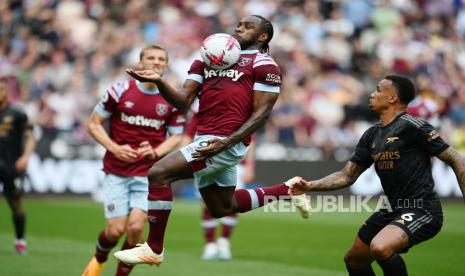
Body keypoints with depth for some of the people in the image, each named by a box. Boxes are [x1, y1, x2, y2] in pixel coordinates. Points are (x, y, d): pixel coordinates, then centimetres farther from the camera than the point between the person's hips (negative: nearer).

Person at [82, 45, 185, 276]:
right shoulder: (120, 91, -3)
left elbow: (176, 137, 9)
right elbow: (93, 124, 2)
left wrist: (155, 152, -12)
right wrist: (114, 148, -12)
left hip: (149, 174, 1)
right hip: (117, 172, -1)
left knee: (135, 226, -15)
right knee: (116, 229, -6)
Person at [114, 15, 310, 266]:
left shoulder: (263, 64, -3)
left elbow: (261, 113, -9)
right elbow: (183, 101, 10)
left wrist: (226, 142, -20)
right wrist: (159, 82, -10)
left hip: (226, 144, -8)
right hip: (205, 141, 8)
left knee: (157, 175, -16)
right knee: (222, 208, 23)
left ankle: (154, 249, -6)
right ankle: (286, 190, 40)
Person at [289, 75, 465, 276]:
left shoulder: (412, 126, -13)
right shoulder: (372, 135, 11)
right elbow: (347, 176, 15)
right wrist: (310, 186, 2)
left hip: (421, 211, -9)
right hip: (393, 209, 9)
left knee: (380, 248, -32)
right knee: (354, 260, 16)